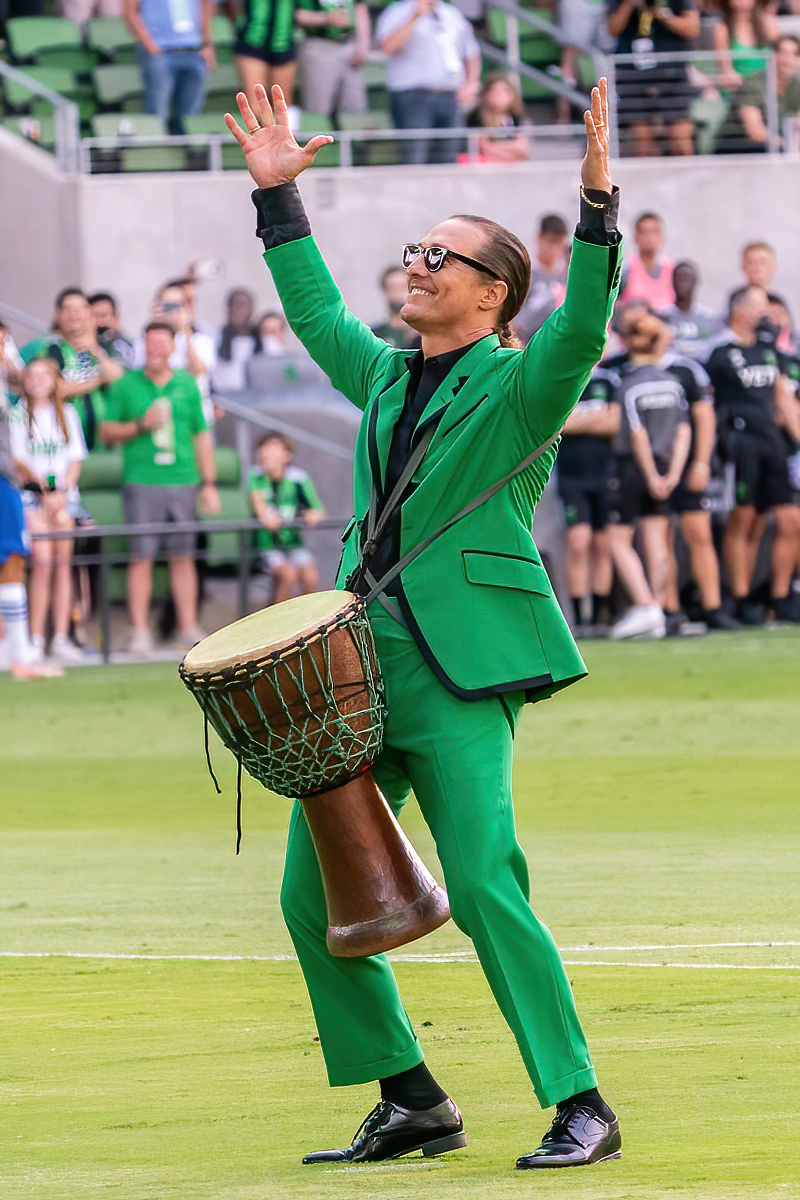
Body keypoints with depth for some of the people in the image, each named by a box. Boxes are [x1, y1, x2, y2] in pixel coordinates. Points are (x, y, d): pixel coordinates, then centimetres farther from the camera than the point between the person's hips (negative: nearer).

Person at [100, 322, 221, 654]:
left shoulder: (187, 384, 11)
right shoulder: (125, 386, 5)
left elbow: (202, 436, 14)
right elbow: (106, 432, 6)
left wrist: (209, 483, 10)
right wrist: (140, 426, -10)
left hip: (182, 480, 2)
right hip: (141, 481, -2)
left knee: (182, 556, 5)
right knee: (141, 557, -4)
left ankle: (188, 627, 9)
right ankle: (140, 630, -2)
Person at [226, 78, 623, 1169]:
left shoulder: (519, 386, -1)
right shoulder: (388, 378, 18)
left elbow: (581, 329, -20)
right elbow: (316, 311, 33)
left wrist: (597, 205, -30)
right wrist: (278, 196, 32)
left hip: (460, 670, -7)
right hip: (356, 662, 8)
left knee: (485, 889, -16)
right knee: (313, 895, 4)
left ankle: (582, 1109, -9)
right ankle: (411, 1103, 15)